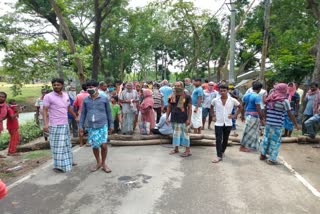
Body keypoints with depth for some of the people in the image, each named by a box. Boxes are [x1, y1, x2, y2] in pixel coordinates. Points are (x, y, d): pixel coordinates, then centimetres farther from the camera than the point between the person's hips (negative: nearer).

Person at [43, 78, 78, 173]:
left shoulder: (66, 95, 8)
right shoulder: (48, 96, -11)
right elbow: (45, 111, -13)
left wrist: (75, 117, 25)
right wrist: (45, 124, -24)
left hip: (65, 124, 7)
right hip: (55, 125, -7)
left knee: (66, 144, 17)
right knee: (58, 146, -2)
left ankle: (67, 162, 31)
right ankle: (58, 166, 9)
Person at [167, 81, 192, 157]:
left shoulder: (187, 96, -6)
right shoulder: (172, 97, 6)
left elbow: (190, 108, -6)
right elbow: (169, 107, 11)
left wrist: (189, 119, -13)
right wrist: (167, 117, 6)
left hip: (183, 119, -5)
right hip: (174, 118, 5)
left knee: (184, 133, 0)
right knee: (175, 133, 15)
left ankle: (188, 150, 10)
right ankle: (176, 149, 29)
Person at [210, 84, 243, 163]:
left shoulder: (232, 100, -7)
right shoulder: (215, 100, -5)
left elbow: (240, 107, 8)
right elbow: (211, 108, 15)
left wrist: (235, 115, -1)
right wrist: (213, 116, 5)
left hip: (228, 123, 1)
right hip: (218, 123, 0)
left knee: (225, 139, 13)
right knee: (218, 140, -4)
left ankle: (222, 152, 35)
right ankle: (219, 156, 1)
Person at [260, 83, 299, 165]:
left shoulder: (270, 99, 5)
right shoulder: (284, 101, -10)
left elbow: (265, 111, 10)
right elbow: (290, 115, -7)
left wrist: (264, 119, 22)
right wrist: (296, 124, 2)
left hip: (268, 122, 5)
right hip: (277, 124, -5)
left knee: (266, 138, 17)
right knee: (275, 141, 5)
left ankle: (263, 154, 29)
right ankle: (271, 159, 11)